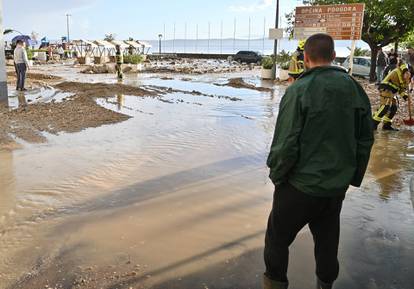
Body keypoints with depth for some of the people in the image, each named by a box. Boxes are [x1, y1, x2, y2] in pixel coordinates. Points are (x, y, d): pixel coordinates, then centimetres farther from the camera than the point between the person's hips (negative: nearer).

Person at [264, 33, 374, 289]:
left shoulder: (299, 90, -17)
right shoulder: (355, 88, 1)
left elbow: (286, 142, -19)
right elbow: (366, 139, 7)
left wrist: (277, 174, -3)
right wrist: (353, 176, 16)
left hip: (301, 184, -5)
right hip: (337, 186, 6)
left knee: (278, 237, 15)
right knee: (327, 240, 22)